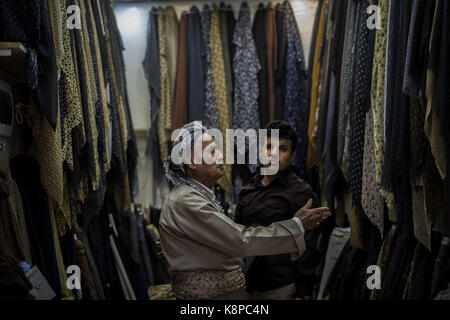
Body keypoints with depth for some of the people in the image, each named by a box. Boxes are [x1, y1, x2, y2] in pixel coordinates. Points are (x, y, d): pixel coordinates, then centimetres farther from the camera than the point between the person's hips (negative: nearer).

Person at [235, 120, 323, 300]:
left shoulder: (301, 193, -8)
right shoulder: (247, 192, 9)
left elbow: (308, 249, -11)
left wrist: (303, 293, -13)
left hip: (282, 289, -5)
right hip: (246, 286, 5)